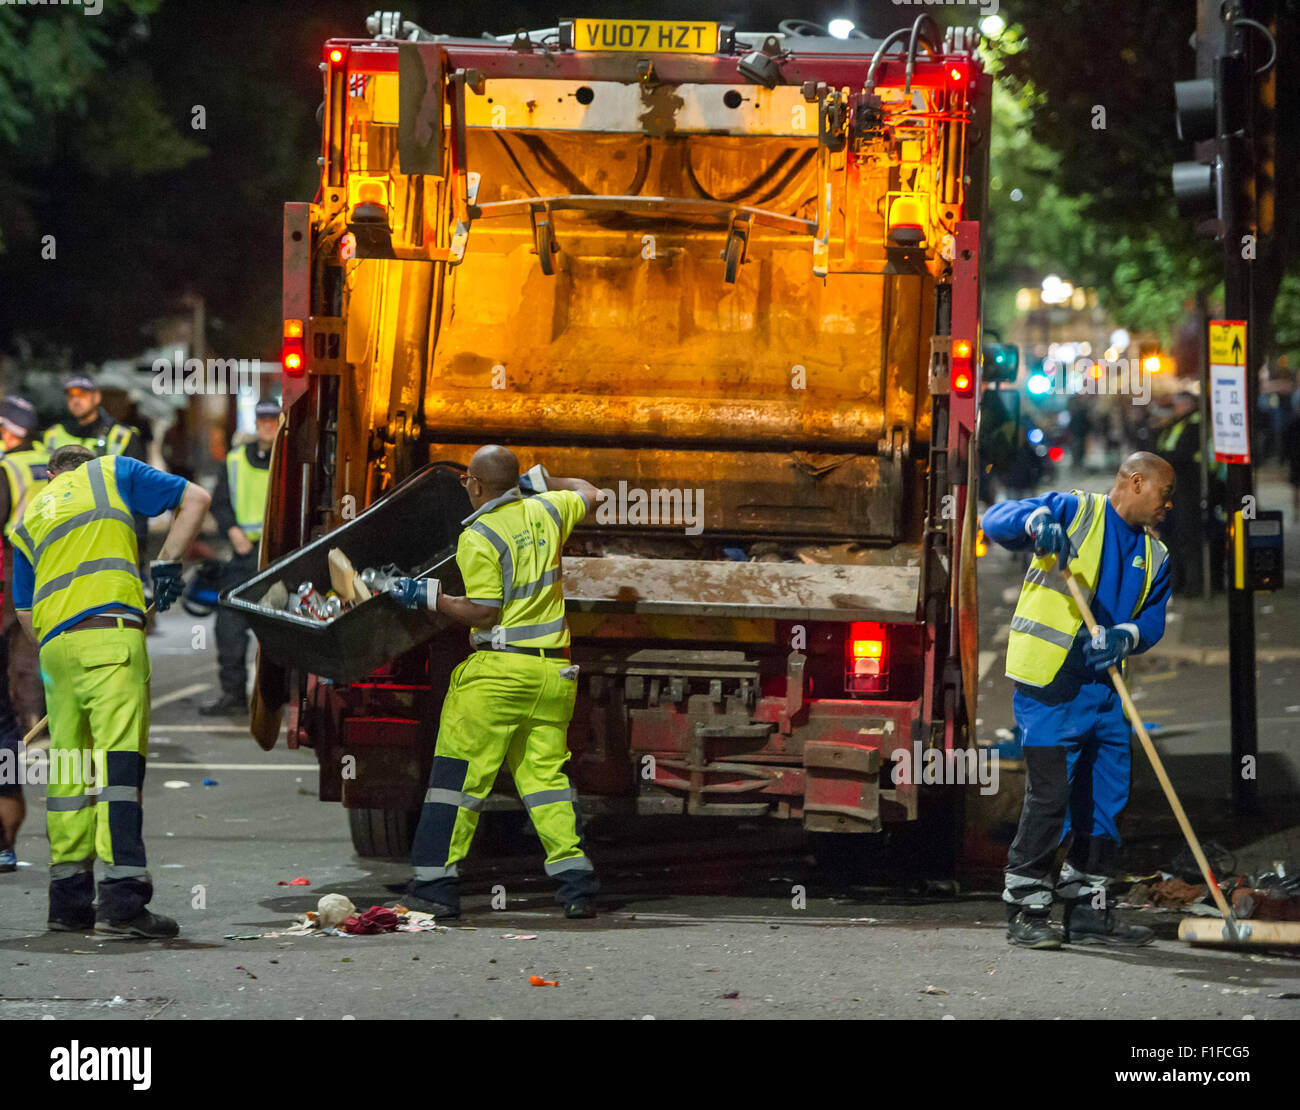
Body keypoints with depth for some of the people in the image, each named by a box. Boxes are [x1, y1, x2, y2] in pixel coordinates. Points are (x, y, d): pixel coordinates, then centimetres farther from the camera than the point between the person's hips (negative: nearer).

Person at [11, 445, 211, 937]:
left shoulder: (27, 519, 27)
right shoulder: (112, 472, 17)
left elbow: (25, 613, 25)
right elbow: (195, 498, 12)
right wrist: (167, 562, 13)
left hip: (53, 646, 5)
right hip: (110, 630, -5)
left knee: (69, 768, 11)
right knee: (119, 760, -12)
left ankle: (68, 897, 11)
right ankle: (122, 898, -22)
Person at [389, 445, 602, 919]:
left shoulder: (479, 538, -11)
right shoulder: (545, 511, 7)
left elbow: (484, 614, -14)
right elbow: (589, 494, 26)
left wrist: (429, 596, -7)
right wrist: (540, 481, 36)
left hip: (498, 669, -6)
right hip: (553, 671, 6)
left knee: (459, 772, 0)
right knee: (546, 775, 10)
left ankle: (437, 884, 0)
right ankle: (576, 883, 0)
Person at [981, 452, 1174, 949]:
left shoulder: (1154, 556, 18)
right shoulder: (1075, 512, -1)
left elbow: (1153, 621, 11)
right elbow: (996, 521, -8)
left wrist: (1126, 637, -12)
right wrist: (1035, 520, -30)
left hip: (1103, 686, 8)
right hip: (1048, 683, -7)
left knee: (1107, 797, 9)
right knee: (1049, 794, -10)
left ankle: (1089, 911, 18)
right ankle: (1025, 912, -4)